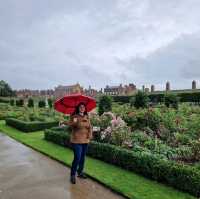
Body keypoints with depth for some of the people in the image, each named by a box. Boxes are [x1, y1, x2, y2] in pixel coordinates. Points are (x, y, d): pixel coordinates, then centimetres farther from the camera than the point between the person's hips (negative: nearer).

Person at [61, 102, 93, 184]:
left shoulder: (87, 117, 6)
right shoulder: (74, 117, -9)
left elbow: (90, 127, 4)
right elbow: (71, 125, -26)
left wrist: (90, 134, -12)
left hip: (85, 140, 6)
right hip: (76, 140, -5)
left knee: (83, 157, 15)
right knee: (77, 158, -7)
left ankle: (80, 172, 33)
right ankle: (72, 175, 9)